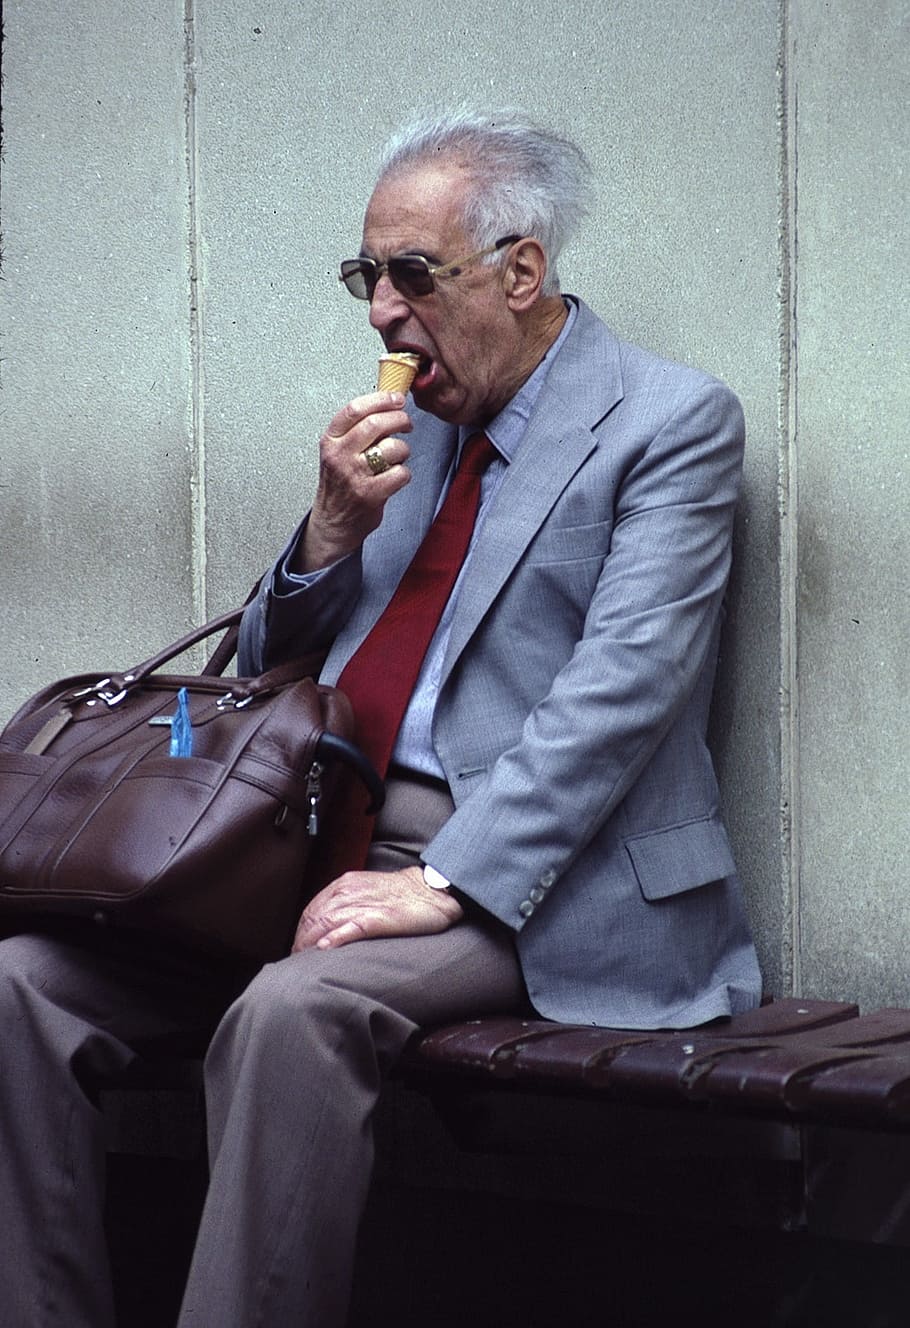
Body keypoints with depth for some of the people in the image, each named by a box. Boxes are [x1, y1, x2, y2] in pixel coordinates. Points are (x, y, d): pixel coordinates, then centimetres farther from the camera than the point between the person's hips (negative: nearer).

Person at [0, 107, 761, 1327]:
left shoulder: (671, 423, -2)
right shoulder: (409, 430, 18)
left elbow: (620, 690, -14)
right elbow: (269, 670, 21)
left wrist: (448, 882, -23)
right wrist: (333, 531, 0)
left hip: (525, 881, -7)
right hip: (334, 849, 7)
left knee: (294, 1011, -35)